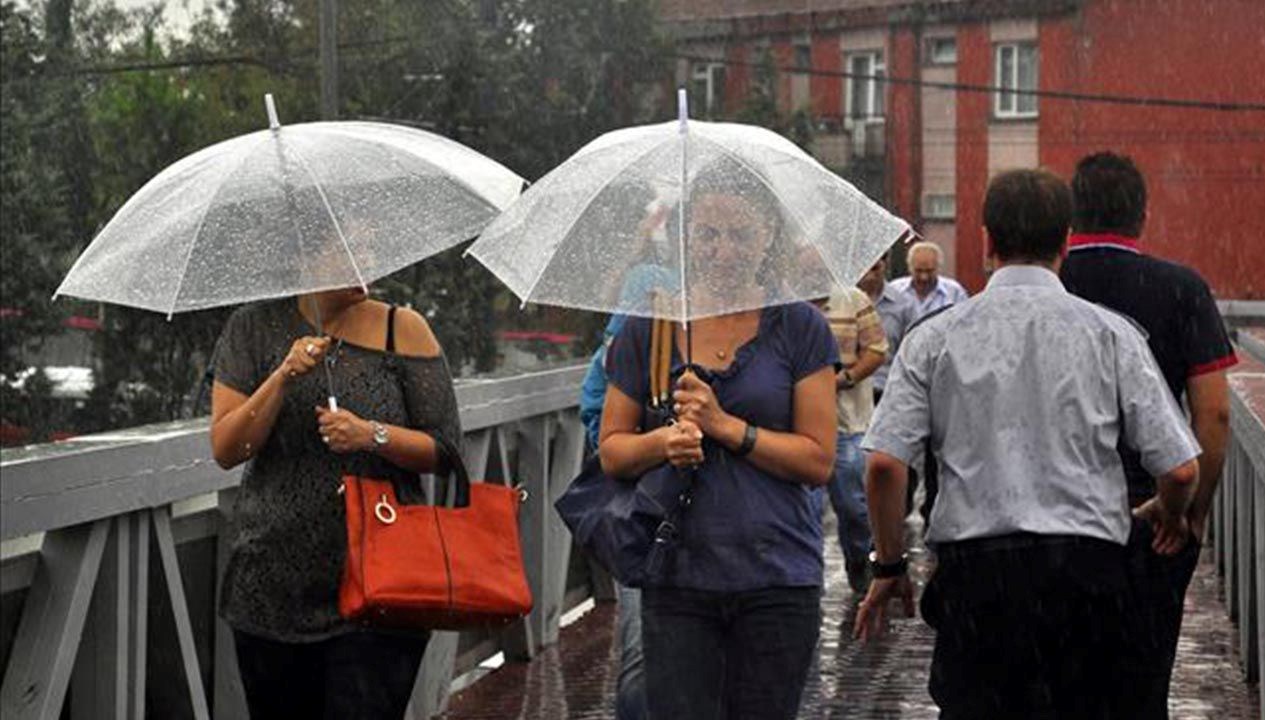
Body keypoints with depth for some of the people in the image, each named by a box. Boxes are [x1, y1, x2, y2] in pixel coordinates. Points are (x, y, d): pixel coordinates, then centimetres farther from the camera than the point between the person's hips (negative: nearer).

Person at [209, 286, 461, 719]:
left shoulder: (403, 329, 1)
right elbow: (225, 451, -3)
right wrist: (283, 378, -15)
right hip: (273, 583, 2)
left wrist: (373, 435, -17)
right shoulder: (254, 328, 3)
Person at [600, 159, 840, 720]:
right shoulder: (648, 327, 6)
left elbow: (819, 460, -3)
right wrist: (664, 441, -11)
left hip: (777, 577, 0)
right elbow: (611, 451, 10)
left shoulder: (799, 328, 1)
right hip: (676, 576, 1)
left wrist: (726, 426, -13)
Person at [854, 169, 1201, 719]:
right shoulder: (1110, 334, 0)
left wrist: (888, 566, 7)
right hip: (1085, 565, 1)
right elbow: (1179, 469, -1)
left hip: (974, 570, 0)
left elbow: (884, 463, -6)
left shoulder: (935, 337, 1)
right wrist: (1170, 519, 21)